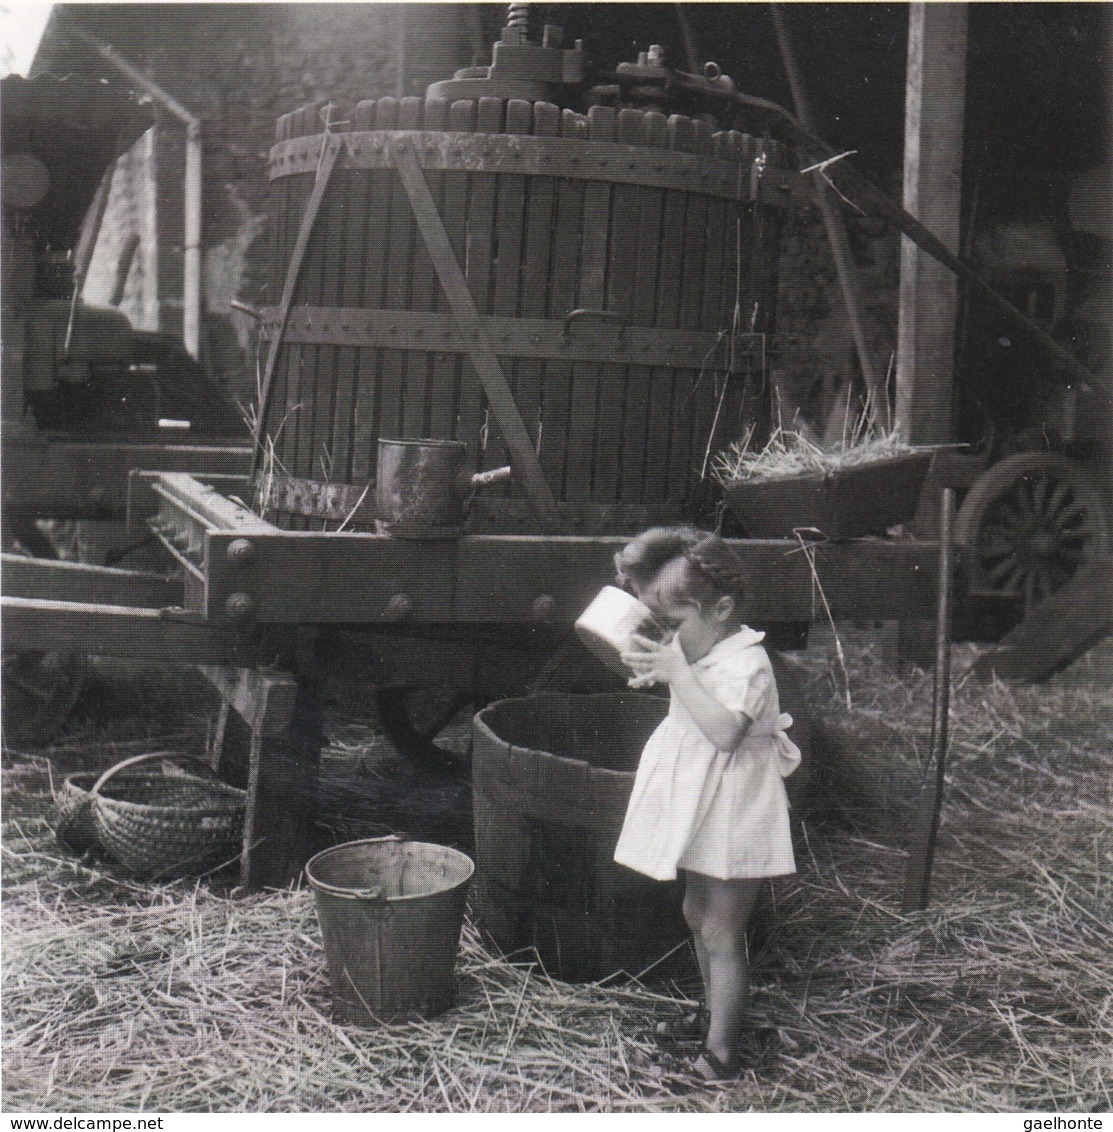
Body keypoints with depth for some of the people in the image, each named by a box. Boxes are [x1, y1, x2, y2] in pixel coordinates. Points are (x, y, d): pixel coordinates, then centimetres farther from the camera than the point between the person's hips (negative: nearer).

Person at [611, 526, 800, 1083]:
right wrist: (651, 672, 1)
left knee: (721, 933, -1)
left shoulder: (746, 662, -24)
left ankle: (722, 1052, 10)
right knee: (698, 916, 22)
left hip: (734, 823, -10)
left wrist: (676, 673, -38)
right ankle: (714, 1015, 41)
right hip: (703, 815, 10)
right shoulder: (697, 653, 3)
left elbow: (723, 729, -38)